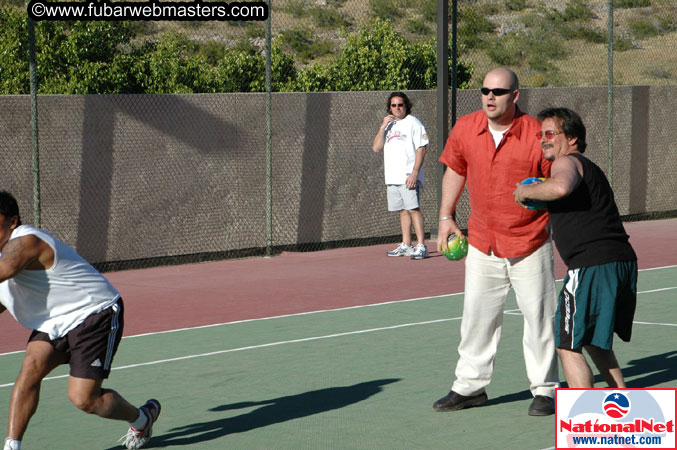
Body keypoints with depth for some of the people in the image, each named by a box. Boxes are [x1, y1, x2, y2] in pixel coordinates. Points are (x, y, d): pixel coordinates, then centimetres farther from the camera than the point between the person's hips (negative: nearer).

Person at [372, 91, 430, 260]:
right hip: (392, 177, 7)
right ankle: (406, 245, 14)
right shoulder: (389, 125, 19)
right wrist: (383, 127, 1)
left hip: (409, 177, -7)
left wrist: (414, 173, -18)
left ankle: (421, 246, -16)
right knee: (403, 210, 10)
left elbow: (421, 149, -9)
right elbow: (376, 147, 11)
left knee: (413, 208, -13)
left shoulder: (413, 123, -2)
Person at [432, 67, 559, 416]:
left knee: (538, 317, 2)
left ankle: (544, 389, 15)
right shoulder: (465, 129, -2)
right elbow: (455, 171, 14)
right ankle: (470, 386, 24)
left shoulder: (537, 134, -13)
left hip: (530, 245, -4)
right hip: (482, 243, 4)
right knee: (476, 317, 11)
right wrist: (446, 217, 12)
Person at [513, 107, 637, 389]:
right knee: (593, 342, 25)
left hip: (593, 265, -10)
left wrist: (526, 192, -13)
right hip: (623, 261, 10)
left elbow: (561, 187, -30)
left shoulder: (566, 162, -5)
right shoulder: (589, 168, 26)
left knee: (568, 346, -6)